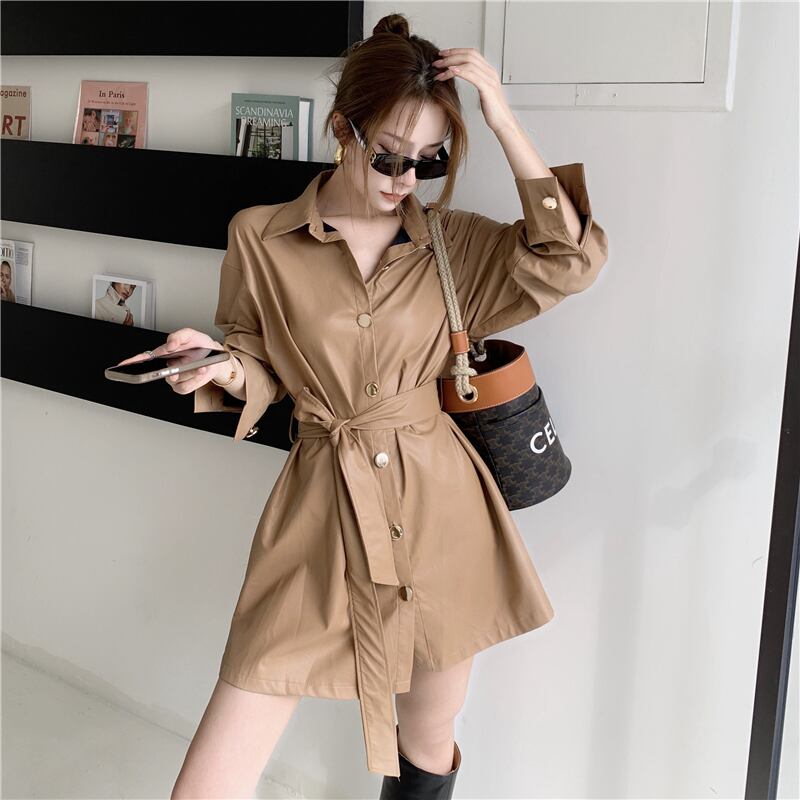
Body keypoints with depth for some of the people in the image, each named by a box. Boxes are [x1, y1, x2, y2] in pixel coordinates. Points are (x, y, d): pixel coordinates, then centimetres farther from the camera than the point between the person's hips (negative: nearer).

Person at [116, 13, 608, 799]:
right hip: (321, 506, -1)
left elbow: (571, 259, -11)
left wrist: (505, 124, -13)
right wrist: (220, 366, -17)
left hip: (440, 508, 2)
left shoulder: (453, 242, 3)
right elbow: (259, 376, 6)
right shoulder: (260, 236, -2)